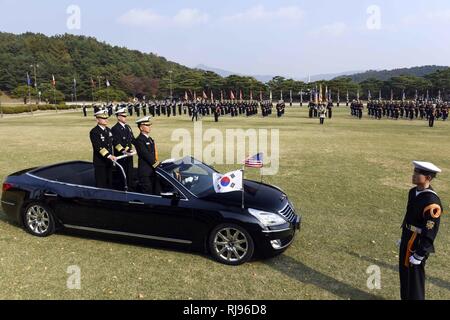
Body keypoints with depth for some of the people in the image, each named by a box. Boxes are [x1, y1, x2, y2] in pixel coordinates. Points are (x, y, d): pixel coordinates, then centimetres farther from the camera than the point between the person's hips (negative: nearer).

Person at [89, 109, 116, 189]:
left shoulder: (108, 130, 10)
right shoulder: (94, 132, -14)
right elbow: (98, 147, -25)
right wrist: (109, 156, -35)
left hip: (109, 161, 7)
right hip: (100, 162, -7)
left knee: (109, 182, 15)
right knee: (101, 184, 0)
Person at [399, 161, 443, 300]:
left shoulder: (431, 201, -27)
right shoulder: (413, 191, 1)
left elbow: (430, 232, -24)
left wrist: (419, 255, -19)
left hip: (418, 244, -9)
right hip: (408, 240, 9)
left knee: (414, 277, 8)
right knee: (404, 273, 22)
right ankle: (406, 298, 41)